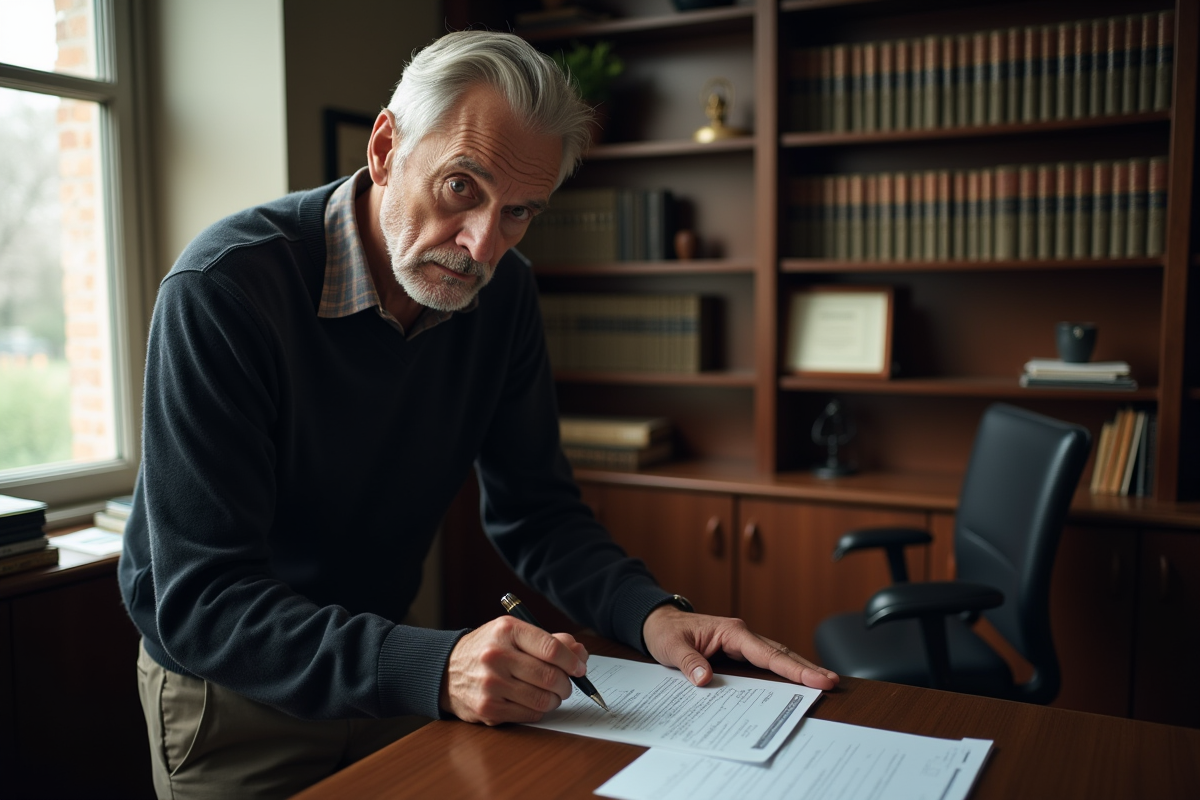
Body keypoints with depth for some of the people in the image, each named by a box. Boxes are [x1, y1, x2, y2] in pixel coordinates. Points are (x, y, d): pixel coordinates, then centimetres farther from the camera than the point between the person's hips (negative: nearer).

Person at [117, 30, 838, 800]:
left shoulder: (503, 294, -10)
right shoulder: (224, 289, -28)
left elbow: (533, 509, -2)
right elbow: (201, 603, -31)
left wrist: (650, 614, -20)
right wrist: (433, 670, -44)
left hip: (380, 674, 5)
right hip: (225, 686, -5)